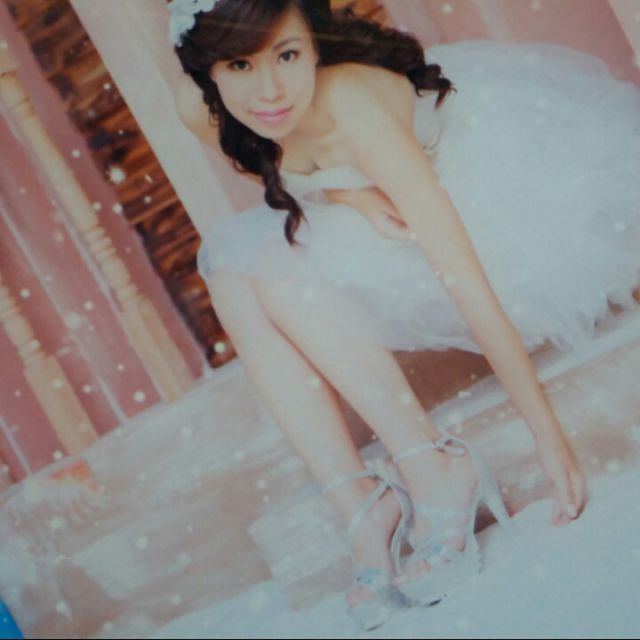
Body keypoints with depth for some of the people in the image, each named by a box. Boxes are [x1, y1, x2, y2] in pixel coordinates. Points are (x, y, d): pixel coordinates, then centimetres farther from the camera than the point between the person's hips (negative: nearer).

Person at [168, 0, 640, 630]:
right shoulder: (199, 110, -17)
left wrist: (548, 433, -34)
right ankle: (360, 503, -18)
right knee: (232, 271, -18)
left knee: (278, 273, -27)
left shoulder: (348, 107, -35)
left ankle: (437, 468, -19)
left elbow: (465, 277, -35)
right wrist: (350, 195, -18)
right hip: (383, 218, 6)